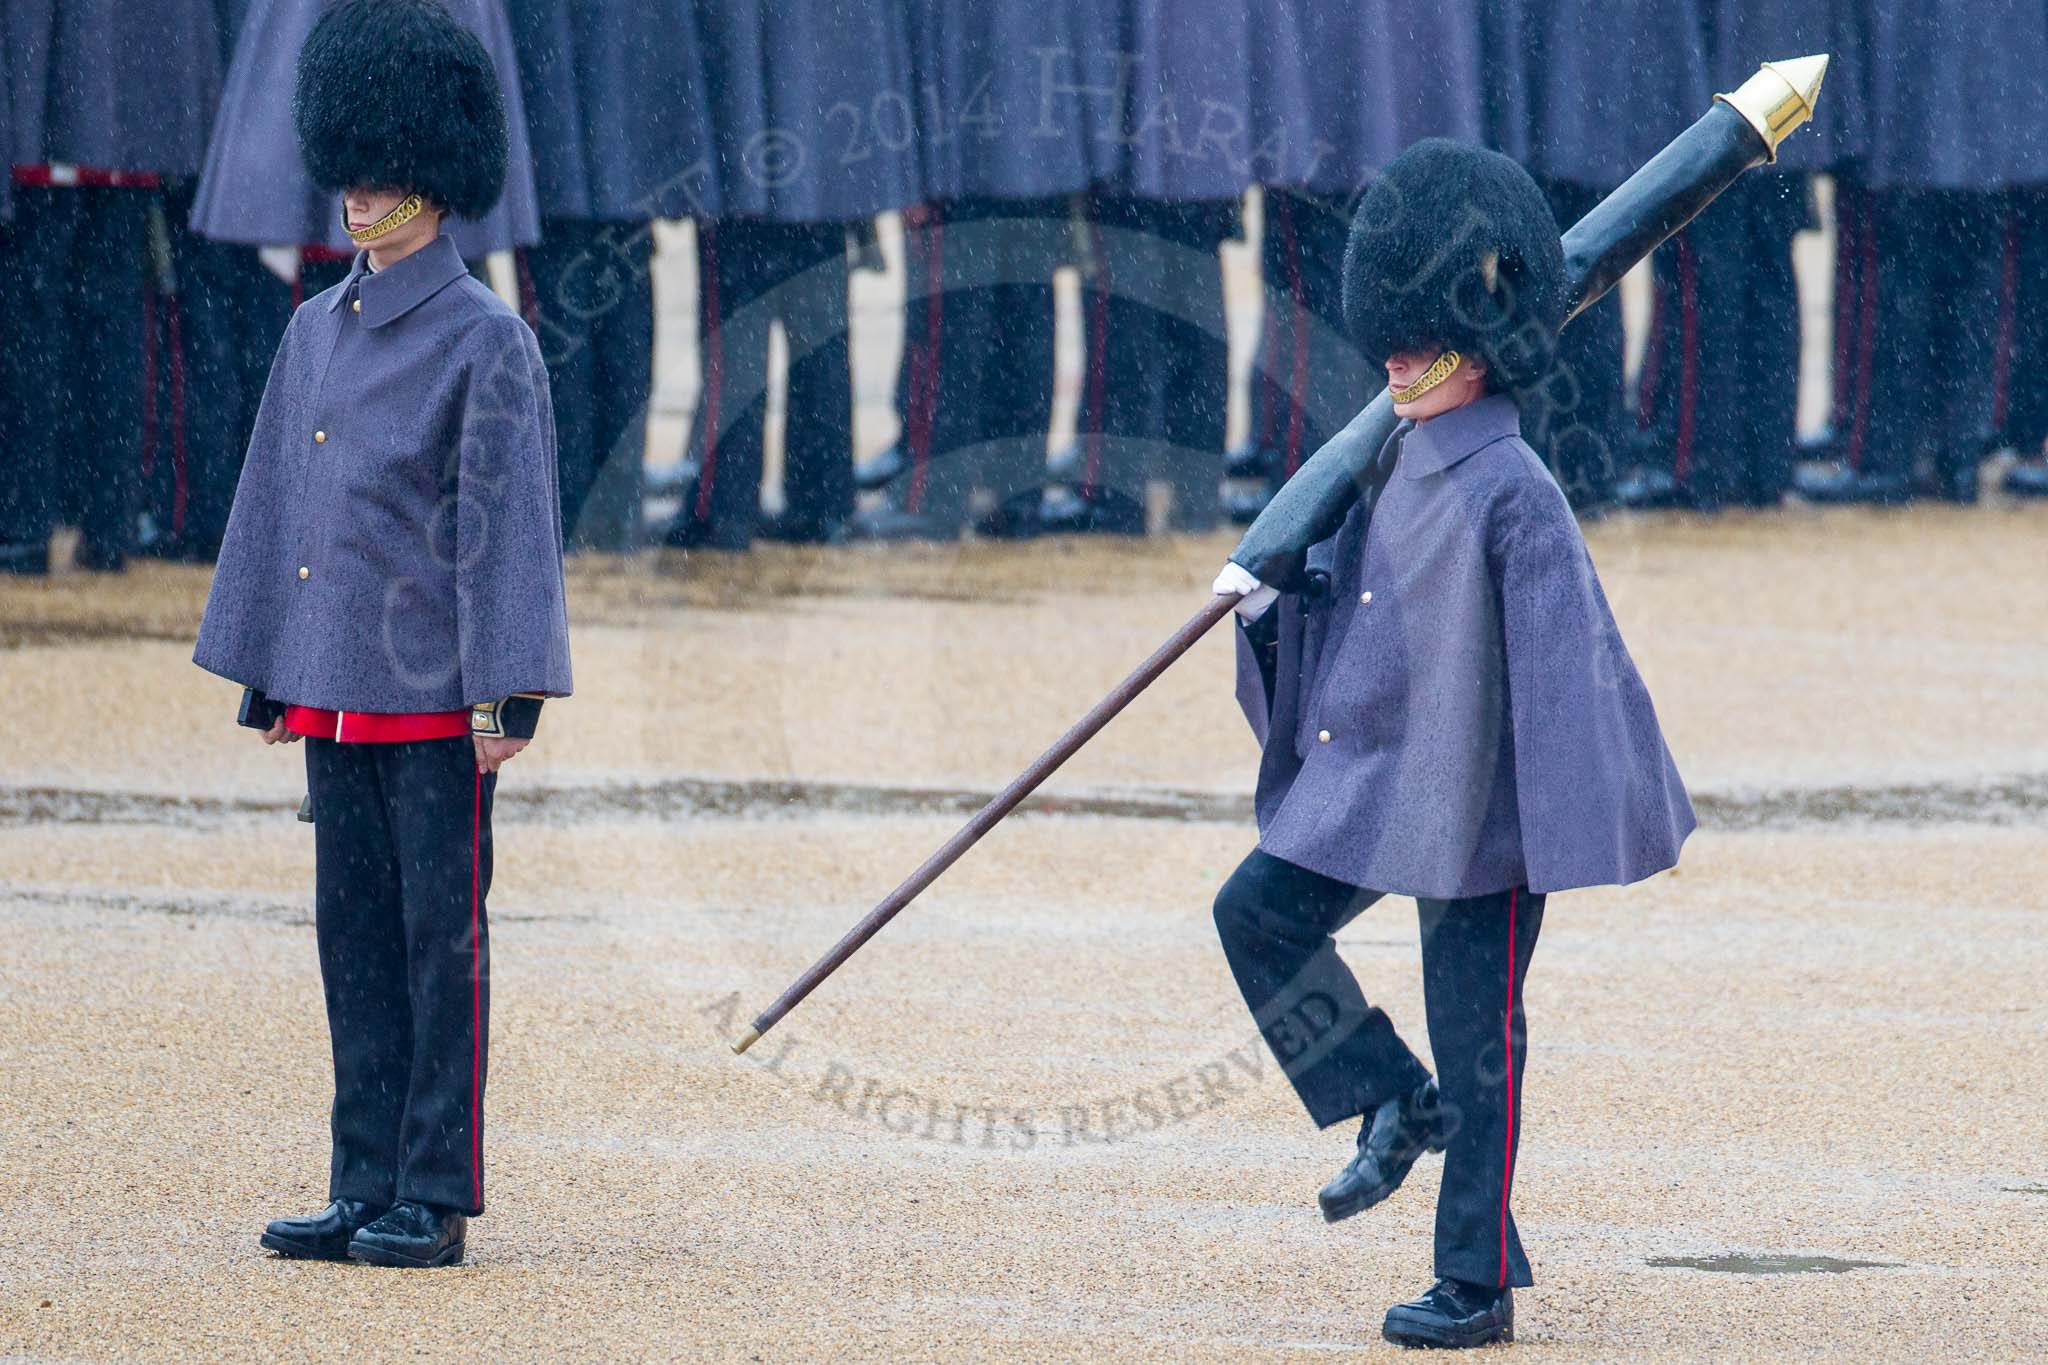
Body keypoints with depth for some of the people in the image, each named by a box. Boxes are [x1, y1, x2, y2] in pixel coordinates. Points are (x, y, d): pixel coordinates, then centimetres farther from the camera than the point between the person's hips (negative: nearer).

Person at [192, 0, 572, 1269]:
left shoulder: (486, 340, -8)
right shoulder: (317, 333, 12)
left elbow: (510, 520, -11)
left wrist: (511, 690, -16)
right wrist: (265, 675, 15)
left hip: (438, 696, -7)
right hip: (336, 690, 7)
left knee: (440, 944, -2)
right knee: (356, 942, 9)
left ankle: (438, 1201, 1)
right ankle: (367, 1190, 13)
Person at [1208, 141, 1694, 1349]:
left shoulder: (1512, 491, -18)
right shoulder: (1401, 467, 7)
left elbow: (1569, 659, -19)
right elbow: (1349, 594, 21)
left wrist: (1598, 823, -21)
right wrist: (1269, 600, 0)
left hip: (1482, 806, -8)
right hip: (1373, 787, 8)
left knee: (1476, 1033, -1)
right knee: (1257, 914, 5)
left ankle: (1479, 1286, 7)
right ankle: (1395, 1104, 19)